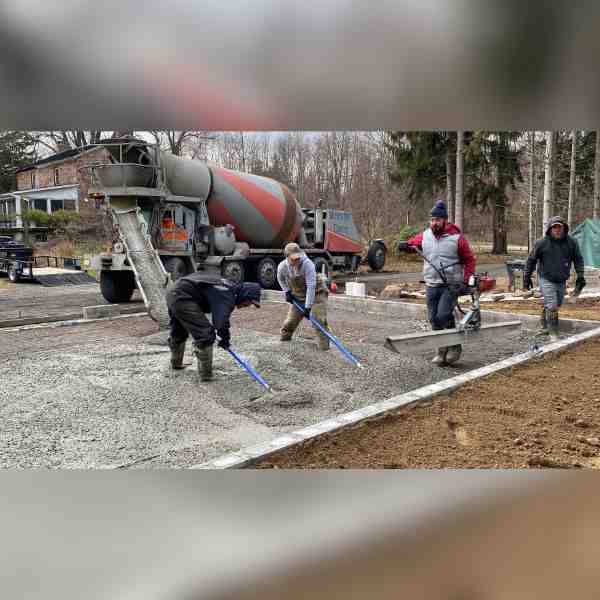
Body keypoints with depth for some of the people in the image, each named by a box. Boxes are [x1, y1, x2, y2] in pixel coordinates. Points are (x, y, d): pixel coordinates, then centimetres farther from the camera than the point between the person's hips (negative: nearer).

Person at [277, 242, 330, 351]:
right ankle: (284, 340, 35)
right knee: (291, 320, 10)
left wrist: (308, 307, -33)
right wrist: (287, 291, 1)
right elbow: (280, 279, 11)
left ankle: (324, 346, -7)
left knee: (319, 319, -17)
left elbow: (311, 287, -33)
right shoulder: (282, 266, -17)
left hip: (316, 293, -4)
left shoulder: (307, 264, -32)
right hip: (298, 296, 5)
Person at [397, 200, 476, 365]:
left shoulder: (457, 238, -5)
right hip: (432, 285, 5)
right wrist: (405, 246, -4)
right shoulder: (425, 236, 6)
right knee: (434, 319, 6)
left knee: (443, 316, -17)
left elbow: (469, 260, 1)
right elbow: (411, 243, 21)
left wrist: (465, 281, -7)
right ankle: (442, 351, 21)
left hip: (451, 285, -5)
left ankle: (455, 346, 6)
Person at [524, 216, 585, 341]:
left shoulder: (571, 242, -4)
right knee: (552, 306, -10)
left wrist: (580, 277, 1)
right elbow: (531, 260, -2)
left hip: (562, 281, 5)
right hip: (547, 280, -5)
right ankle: (553, 333, 1)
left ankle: (544, 324, 41)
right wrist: (526, 278, -1)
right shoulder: (542, 243, -12)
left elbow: (578, 260, 7)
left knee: (557, 305, 18)